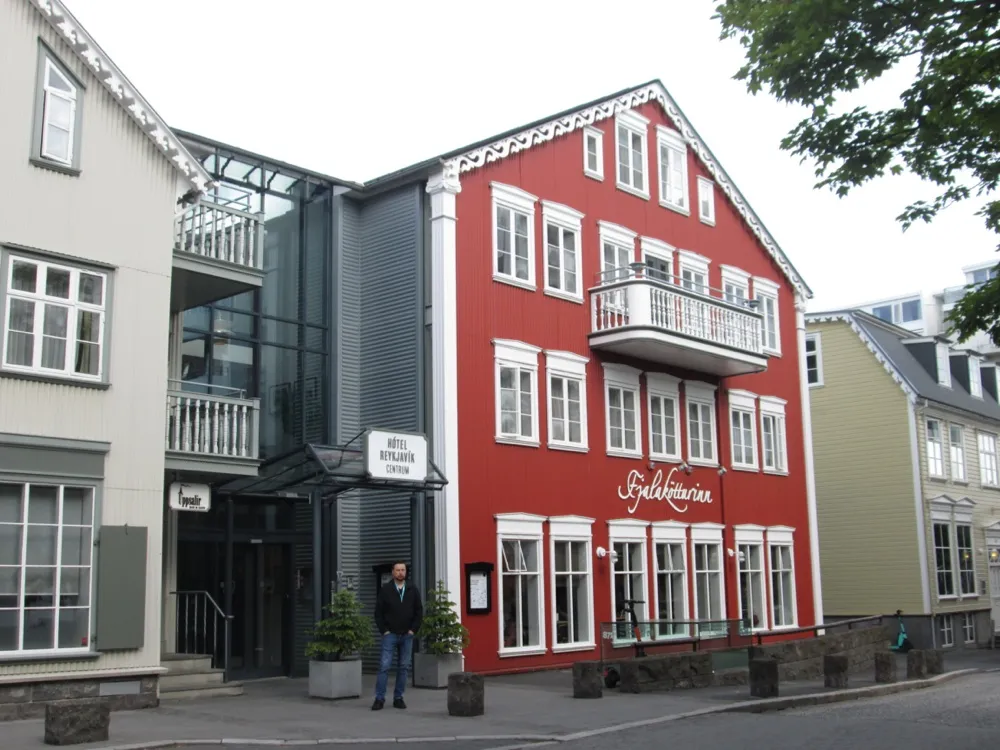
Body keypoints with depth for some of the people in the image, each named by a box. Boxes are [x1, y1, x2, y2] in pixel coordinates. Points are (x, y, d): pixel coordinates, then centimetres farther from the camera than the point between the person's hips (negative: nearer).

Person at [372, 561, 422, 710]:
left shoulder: (412, 590, 5)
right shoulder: (385, 590, -1)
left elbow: (419, 611, 7)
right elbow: (378, 612, 0)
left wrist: (413, 629, -1)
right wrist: (384, 630, -6)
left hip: (407, 636, 3)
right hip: (390, 635, -3)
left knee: (404, 667, 5)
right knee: (384, 666, -7)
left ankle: (398, 698, 13)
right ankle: (379, 699, -2)